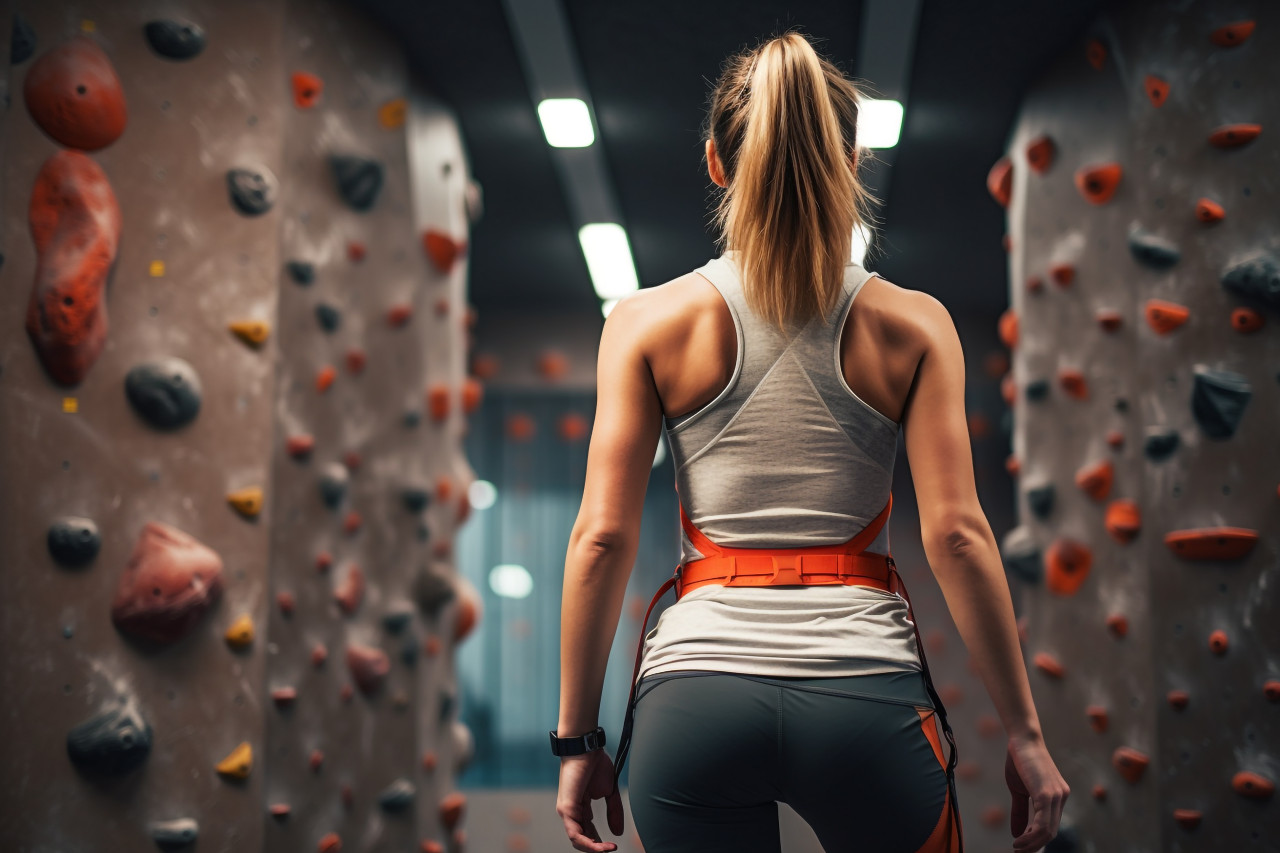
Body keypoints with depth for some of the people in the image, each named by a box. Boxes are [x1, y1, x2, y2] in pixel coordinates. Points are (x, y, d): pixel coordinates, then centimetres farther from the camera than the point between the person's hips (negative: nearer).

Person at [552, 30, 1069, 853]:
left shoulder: (650, 321, 2)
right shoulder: (912, 324, 2)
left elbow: (602, 537, -2)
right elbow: (957, 532, -4)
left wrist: (579, 738, 5)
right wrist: (1025, 732, 3)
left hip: (698, 689, 1)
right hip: (865, 691, 0)